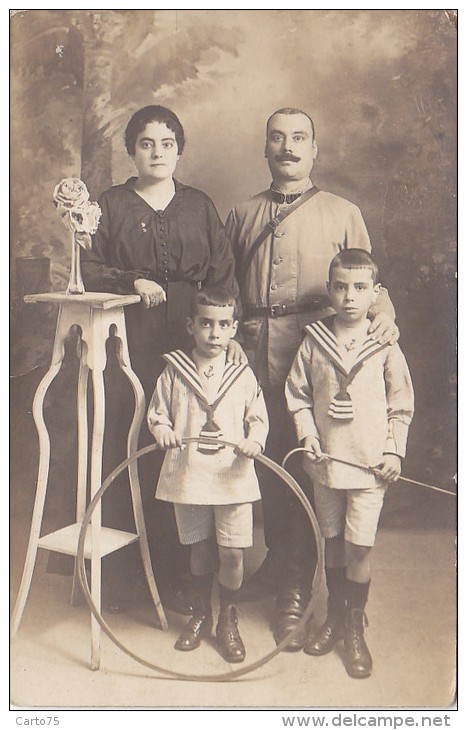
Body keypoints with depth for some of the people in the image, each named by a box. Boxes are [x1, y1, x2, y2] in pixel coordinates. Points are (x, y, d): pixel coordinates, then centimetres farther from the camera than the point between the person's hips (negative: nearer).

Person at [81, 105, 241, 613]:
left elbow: (223, 275, 9)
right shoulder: (111, 205, 9)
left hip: (187, 344, 1)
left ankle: (171, 574, 14)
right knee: (122, 452, -2)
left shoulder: (199, 206, 14)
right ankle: (116, 572, 12)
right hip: (127, 344, -1)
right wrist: (133, 281, -13)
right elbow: (87, 271, 3)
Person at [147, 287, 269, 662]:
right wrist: (162, 431, -15)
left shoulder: (243, 375, 0)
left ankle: (228, 620, 25)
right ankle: (201, 614, 35)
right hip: (188, 474, 1)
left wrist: (254, 441, -16)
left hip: (233, 476, 0)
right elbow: (157, 412, 5)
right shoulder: (174, 371, 0)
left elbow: (259, 418, 3)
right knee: (199, 548, 14)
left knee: (232, 552, 3)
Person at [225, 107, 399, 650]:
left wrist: (384, 313, -12)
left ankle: (295, 594, 4)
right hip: (253, 348, 3)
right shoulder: (242, 215, 20)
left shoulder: (343, 214, 13)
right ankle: (276, 564, 29)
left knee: (306, 466, -6)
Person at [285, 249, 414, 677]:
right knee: (333, 542, 15)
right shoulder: (315, 341, -1)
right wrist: (307, 434, -6)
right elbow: (297, 394, 5)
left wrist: (394, 450, -4)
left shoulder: (385, 346, -4)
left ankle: (356, 629, 19)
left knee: (360, 547, 0)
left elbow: (402, 405, 2)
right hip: (326, 461, 2)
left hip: (369, 464, -2)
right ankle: (335, 617, 33)